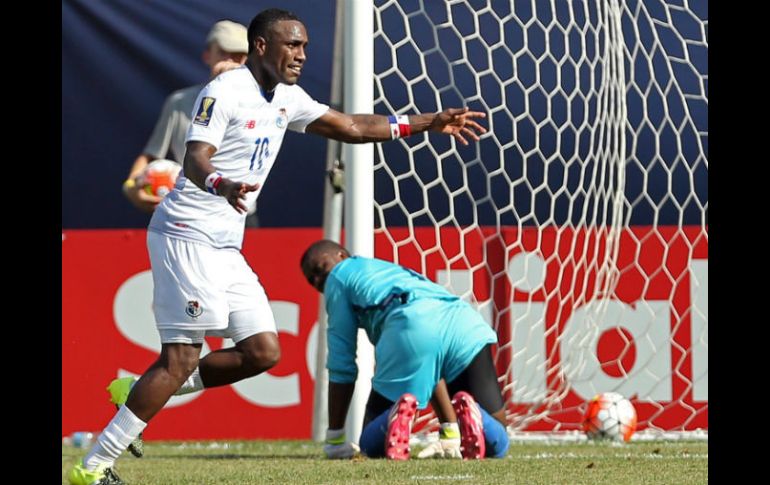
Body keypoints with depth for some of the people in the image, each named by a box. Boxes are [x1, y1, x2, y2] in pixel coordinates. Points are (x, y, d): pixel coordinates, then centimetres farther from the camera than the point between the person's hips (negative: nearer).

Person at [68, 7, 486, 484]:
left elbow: (351, 127, 22)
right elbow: (195, 160, -24)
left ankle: (143, 395, 11)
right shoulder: (225, 92, -13)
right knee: (183, 355, -13)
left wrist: (428, 122, 20)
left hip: (226, 248, 9)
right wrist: (222, 185, -47)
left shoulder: (286, 98, 14)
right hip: (188, 235, -9)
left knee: (262, 352, 2)